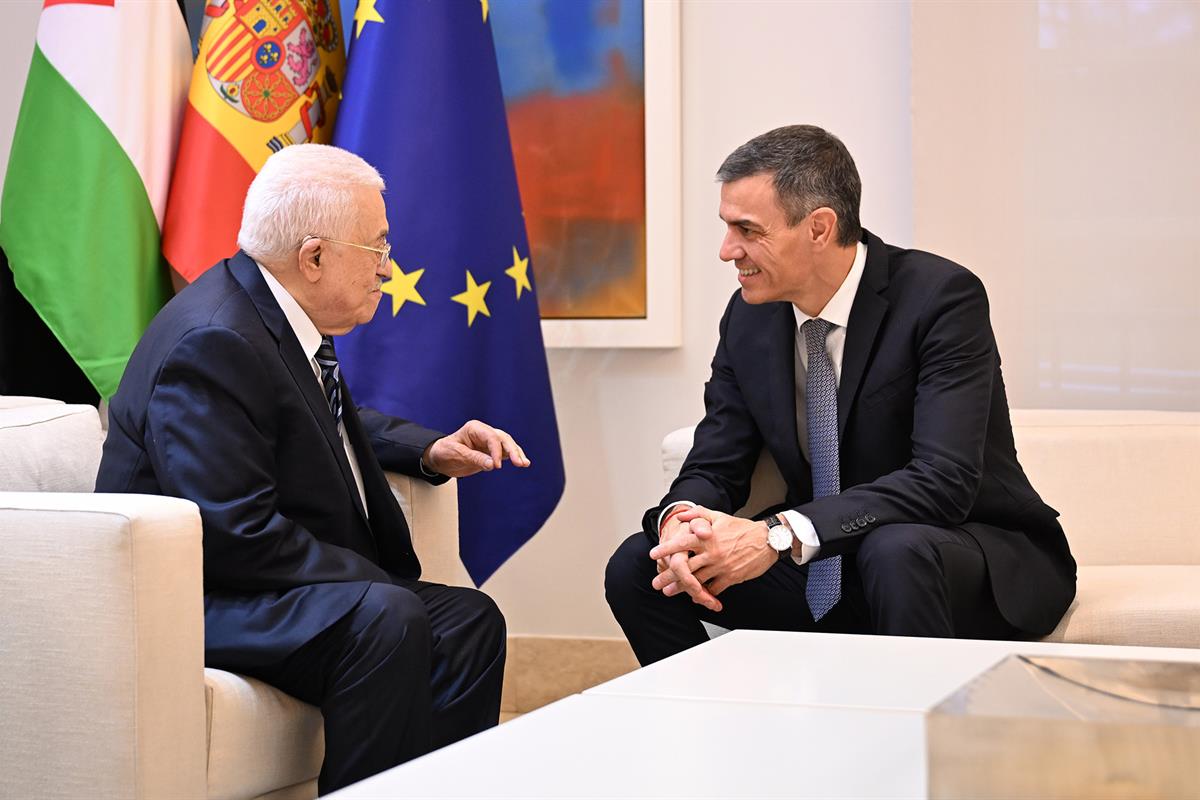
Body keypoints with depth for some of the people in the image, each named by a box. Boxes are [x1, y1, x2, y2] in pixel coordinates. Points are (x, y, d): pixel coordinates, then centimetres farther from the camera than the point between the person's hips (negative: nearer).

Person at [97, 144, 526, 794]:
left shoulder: (277, 311, 7)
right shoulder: (214, 343, -23)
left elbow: (330, 421, 29)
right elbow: (238, 536, -28)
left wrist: (430, 452, 12)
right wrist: (382, 587, -22)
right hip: (191, 602, -10)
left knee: (470, 620, 1)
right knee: (387, 621, -31)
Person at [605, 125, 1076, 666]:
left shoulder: (942, 297, -19)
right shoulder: (748, 317, 0)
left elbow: (944, 480, -28)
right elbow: (713, 467, 3)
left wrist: (781, 535, -36)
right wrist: (680, 519, -22)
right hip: (826, 576, 6)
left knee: (894, 550, -39)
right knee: (636, 567, -9)